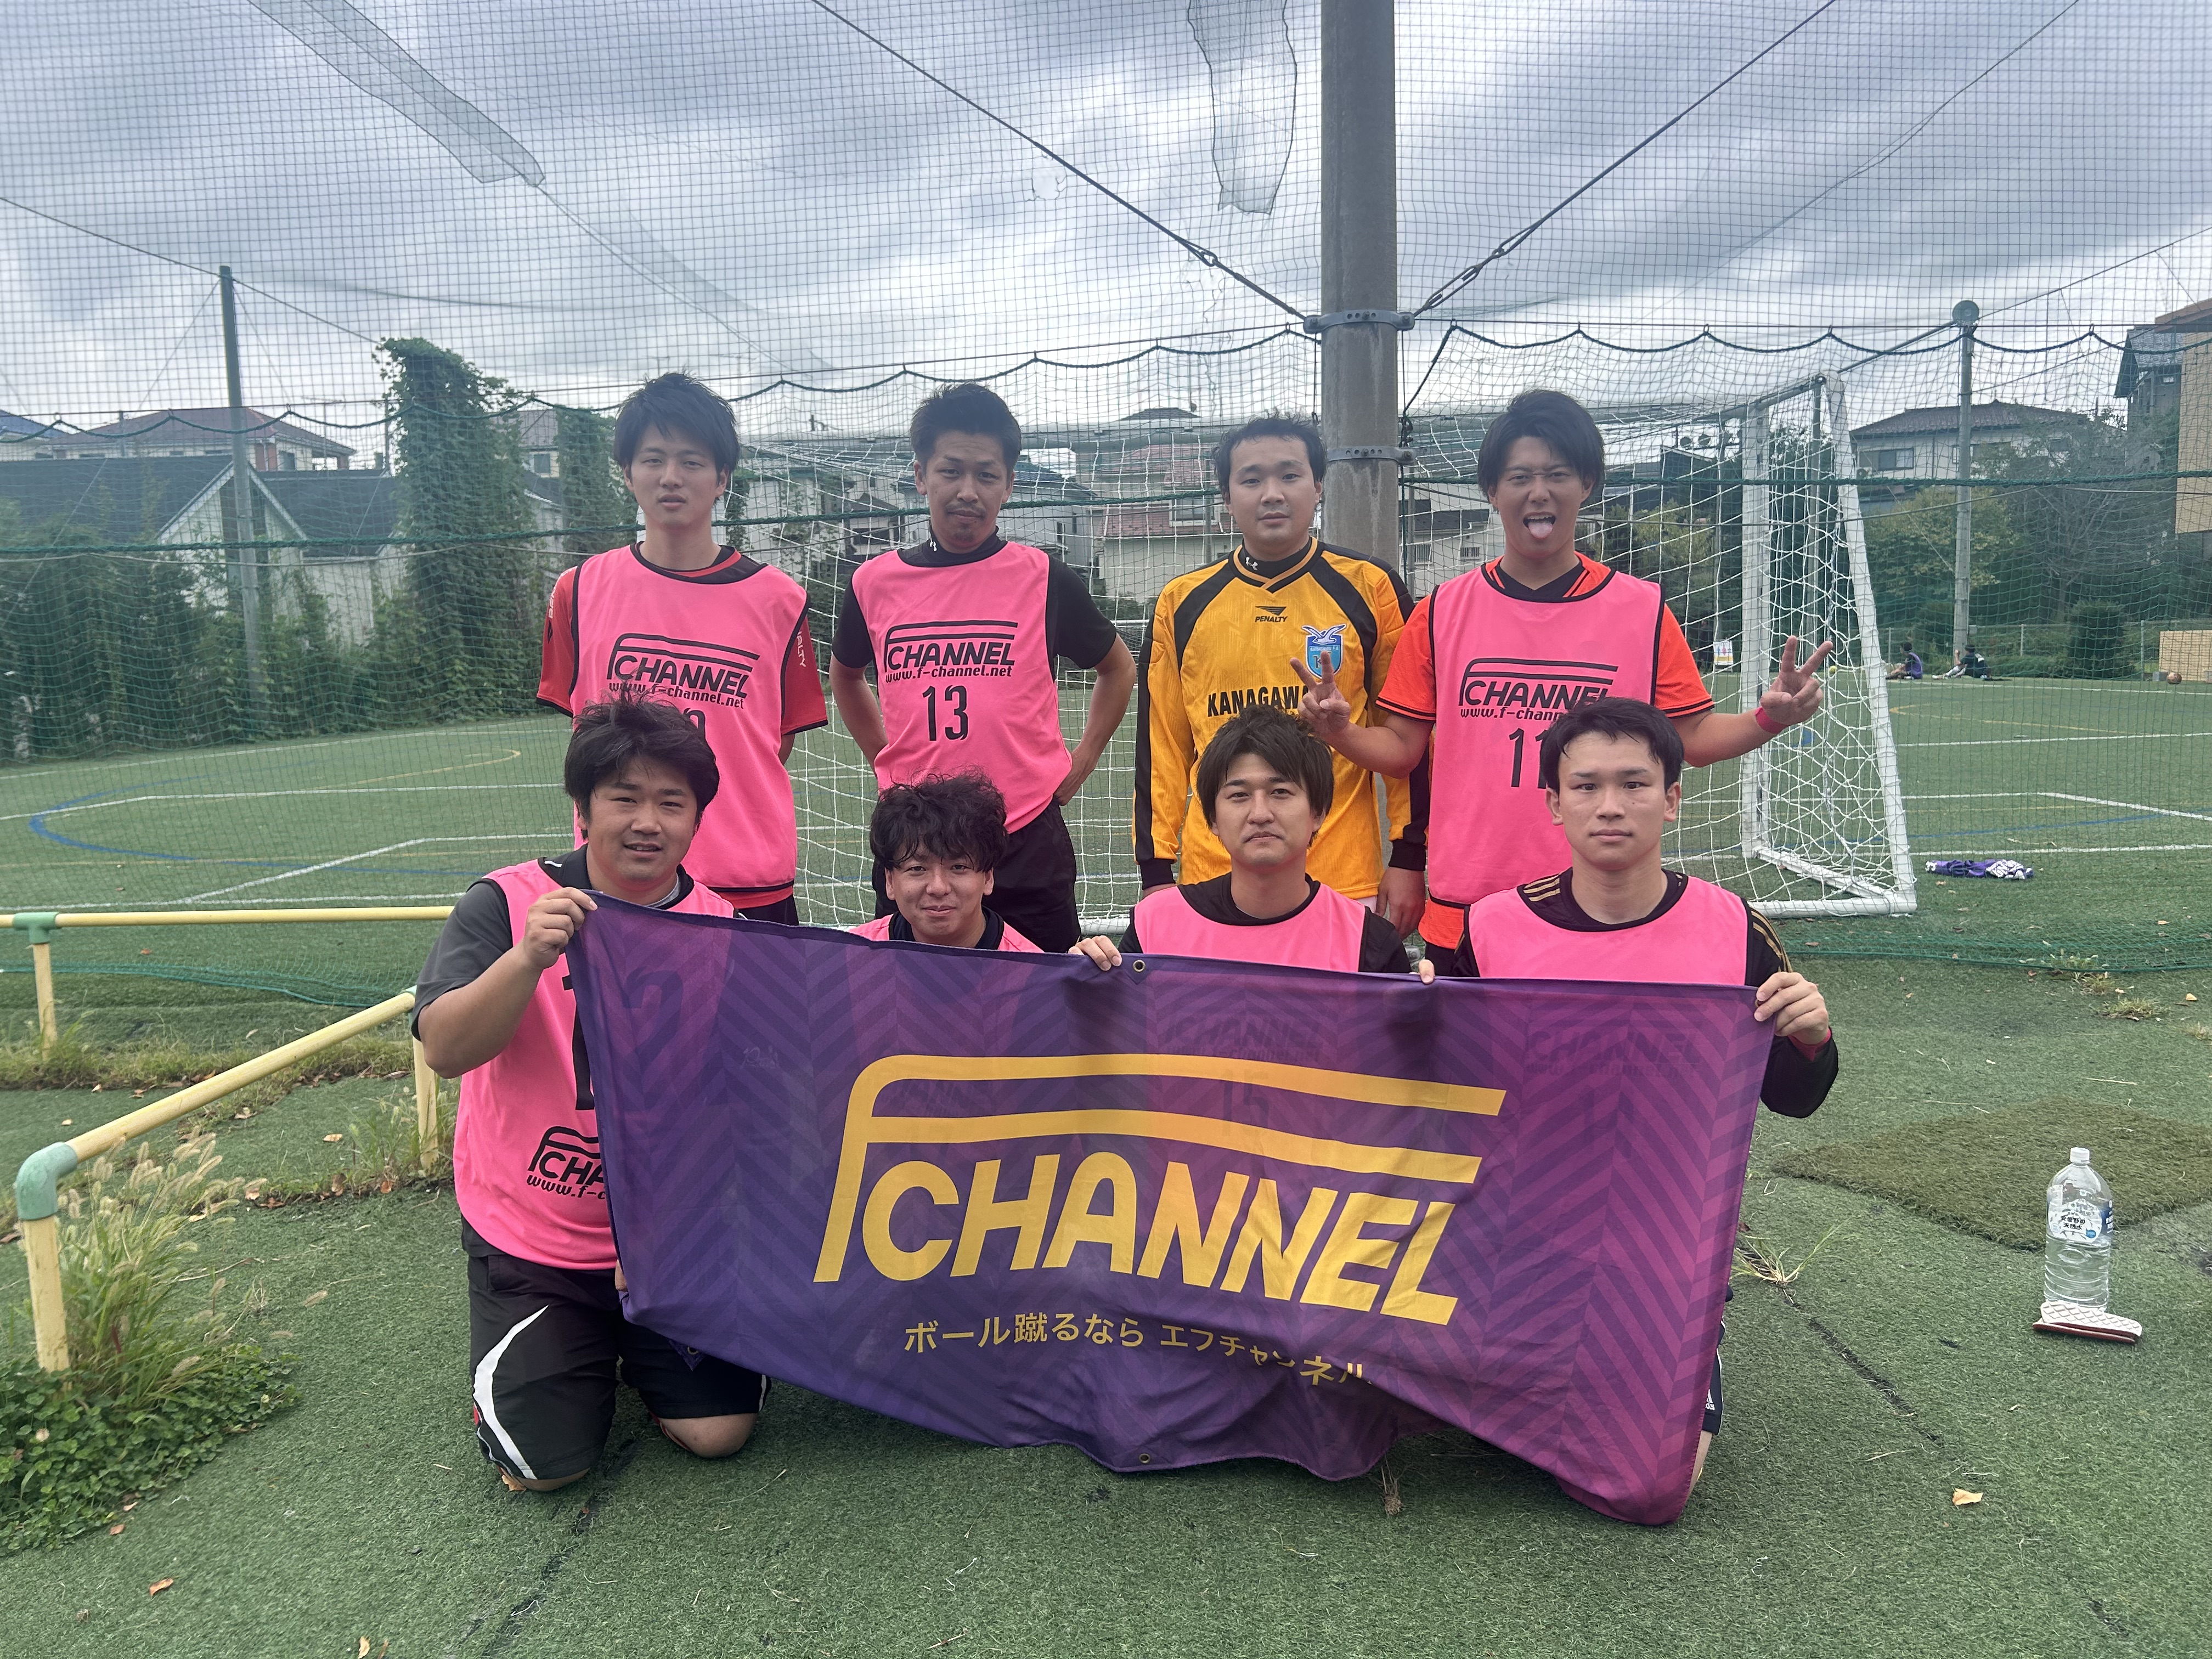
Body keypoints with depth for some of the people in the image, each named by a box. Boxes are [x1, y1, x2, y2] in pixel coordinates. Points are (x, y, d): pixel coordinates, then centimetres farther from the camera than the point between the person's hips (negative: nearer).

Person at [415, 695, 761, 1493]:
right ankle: (587, 1351, 27)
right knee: (545, 1465, -5)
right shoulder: (508, 904, -11)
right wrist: (528, 957, -38)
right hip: (529, 1242, -1)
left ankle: (636, 1343, 27)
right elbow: (445, 1051, -21)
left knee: (719, 1429, -4)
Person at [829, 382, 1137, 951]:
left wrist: (1078, 765, 6)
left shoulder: (1044, 579, -1)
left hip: (1027, 844, -1)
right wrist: (886, 761, 12)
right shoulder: (875, 583, 3)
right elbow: (846, 675, 23)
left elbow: (1119, 669, 14)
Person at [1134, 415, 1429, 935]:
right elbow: (1161, 743, 9)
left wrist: (1408, 859, 0)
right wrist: (1156, 872, 5)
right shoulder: (1182, 601, 6)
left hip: (1345, 880, -1)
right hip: (1212, 879, 1)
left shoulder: (1369, 588, 1)